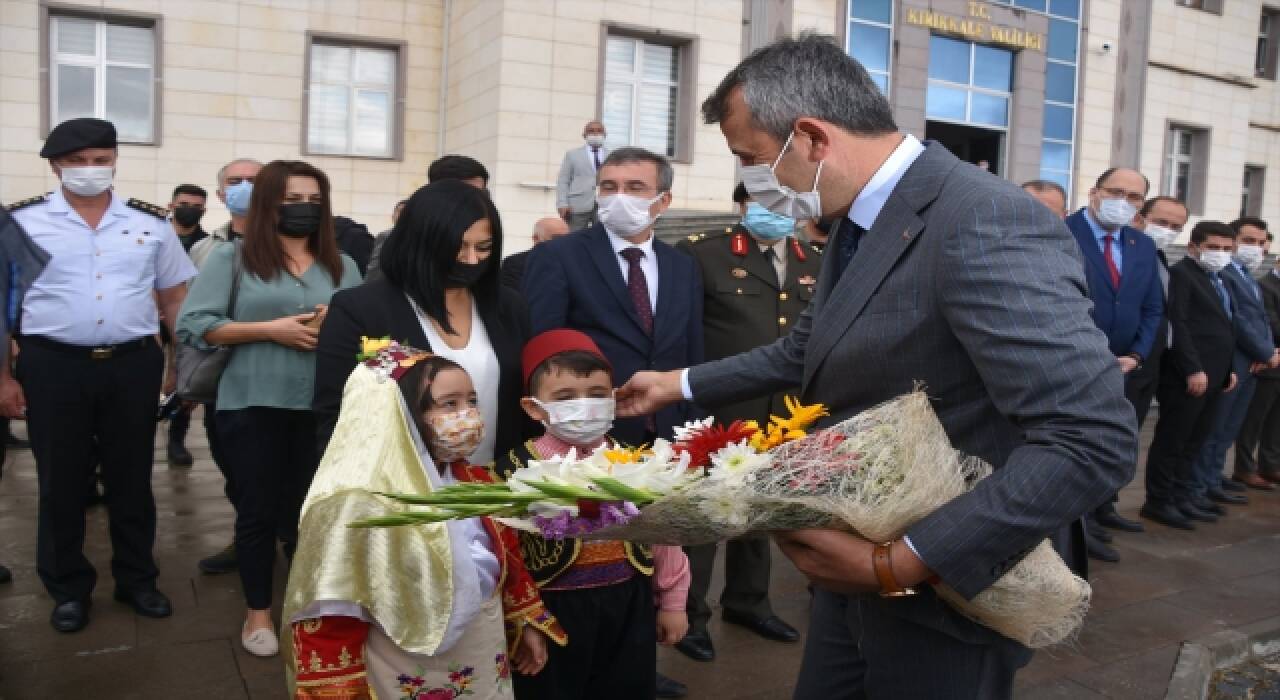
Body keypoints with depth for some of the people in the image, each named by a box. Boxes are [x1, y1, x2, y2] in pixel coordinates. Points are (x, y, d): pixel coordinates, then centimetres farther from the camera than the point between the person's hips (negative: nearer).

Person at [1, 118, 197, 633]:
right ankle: (68, 589, 27)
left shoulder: (150, 222, 6)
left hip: (134, 366, 2)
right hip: (53, 367, -1)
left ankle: (137, 580, 28)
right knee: (61, 484, 10)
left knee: (132, 480, 12)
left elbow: (175, 300, 11)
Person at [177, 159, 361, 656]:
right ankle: (258, 611, 27)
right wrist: (270, 329, -14)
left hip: (321, 408, 2)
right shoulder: (232, 258, 0)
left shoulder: (342, 266, 10)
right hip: (251, 405, -2)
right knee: (257, 510, 8)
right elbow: (192, 326, -7)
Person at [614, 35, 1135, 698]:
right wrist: (681, 383, 22)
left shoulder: (987, 226, -25)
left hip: (944, 590, -8)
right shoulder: (860, 220, 4)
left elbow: (1094, 441, -30)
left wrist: (898, 563, -28)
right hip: (857, 567, 8)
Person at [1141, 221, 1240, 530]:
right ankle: (1158, 502, 4)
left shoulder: (1218, 281, 20)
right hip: (1188, 375, -9)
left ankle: (1181, 495, 20)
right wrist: (1193, 369, -20)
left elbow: (1224, 328, 23)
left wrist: (1228, 368, 16)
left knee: (1194, 441, 12)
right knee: (1171, 440, -3)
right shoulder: (1180, 273, -8)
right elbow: (1176, 324, -16)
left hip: (1214, 374, 9)